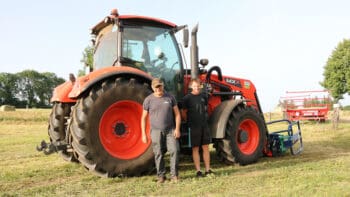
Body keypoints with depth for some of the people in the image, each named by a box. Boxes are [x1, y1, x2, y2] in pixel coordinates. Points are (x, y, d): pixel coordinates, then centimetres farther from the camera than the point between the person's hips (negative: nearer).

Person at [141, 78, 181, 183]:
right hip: (156, 131, -1)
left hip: (170, 130, 1)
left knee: (174, 150, -7)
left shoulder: (170, 97, 4)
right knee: (158, 154, 3)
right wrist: (143, 134, -1)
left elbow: (177, 114, 6)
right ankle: (161, 175, 17)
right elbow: (143, 118, 4)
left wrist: (177, 129, -4)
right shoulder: (148, 100, 0)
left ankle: (174, 174, 6)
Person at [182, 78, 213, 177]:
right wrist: (189, 121, 6)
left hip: (204, 125, 5)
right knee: (195, 148, 1)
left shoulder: (204, 96, 8)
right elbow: (183, 113, -1)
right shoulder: (187, 98, -7)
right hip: (194, 127, -4)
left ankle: (208, 170, 15)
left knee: (206, 147, 7)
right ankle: (198, 171, 6)